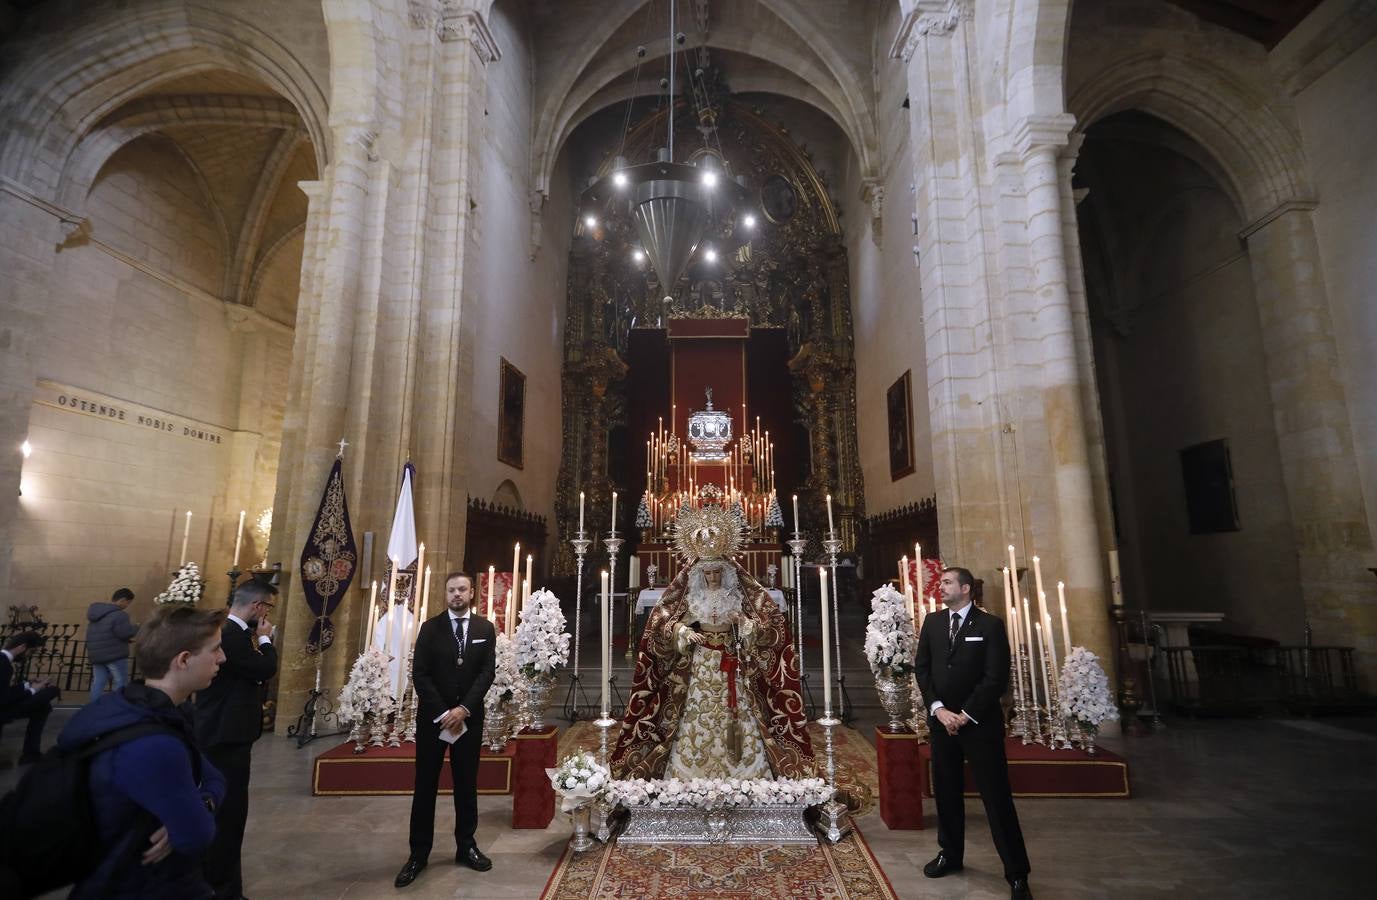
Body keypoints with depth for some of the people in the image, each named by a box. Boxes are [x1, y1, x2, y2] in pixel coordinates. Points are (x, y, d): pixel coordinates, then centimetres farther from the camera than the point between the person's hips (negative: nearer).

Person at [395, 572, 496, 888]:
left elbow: (487, 672, -4)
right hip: (433, 716, -1)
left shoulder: (485, 628, 0)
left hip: (469, 717, 1)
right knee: (425, 785, 6)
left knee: (467, 784, 10)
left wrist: (463, 709, -15)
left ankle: (466, 846, 23)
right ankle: (419, 853, 17)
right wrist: (443, 713, -13)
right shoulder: (430, 627, -1)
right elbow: (419, 673, -6)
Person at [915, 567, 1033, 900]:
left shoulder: (990, 625, -6)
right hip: (941, 719, 4)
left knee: (997, 797, 1)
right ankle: (950, 854, 30)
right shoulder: (932, 623, 8)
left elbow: (997, 678, -11)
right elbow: (922, 669, 6)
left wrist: (965, 715, -12)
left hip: (980, 722, -4)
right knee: (946, 792, 13)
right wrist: (938, 708, -7)